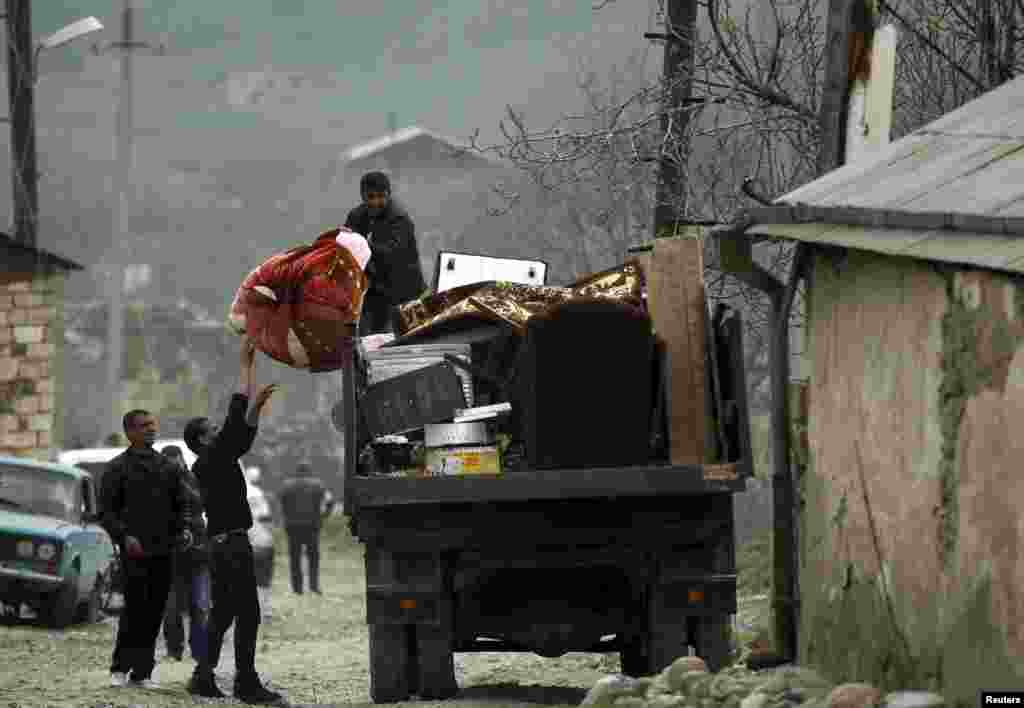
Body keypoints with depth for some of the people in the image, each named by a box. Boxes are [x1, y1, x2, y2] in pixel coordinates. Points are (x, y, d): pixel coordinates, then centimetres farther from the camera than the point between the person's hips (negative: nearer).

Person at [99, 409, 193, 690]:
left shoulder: (167, 467, 15)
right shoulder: (118, 468, 1)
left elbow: (182, 504, 19)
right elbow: (107, 511, -1)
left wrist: (184, 529, 0)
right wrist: (124, 536, -16)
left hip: (163, 551, 4)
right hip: (135, 551, -4)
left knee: (154, 613, 3)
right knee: (134, 609, -10)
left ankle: (142, 672, 8)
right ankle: (120, 669, 1)